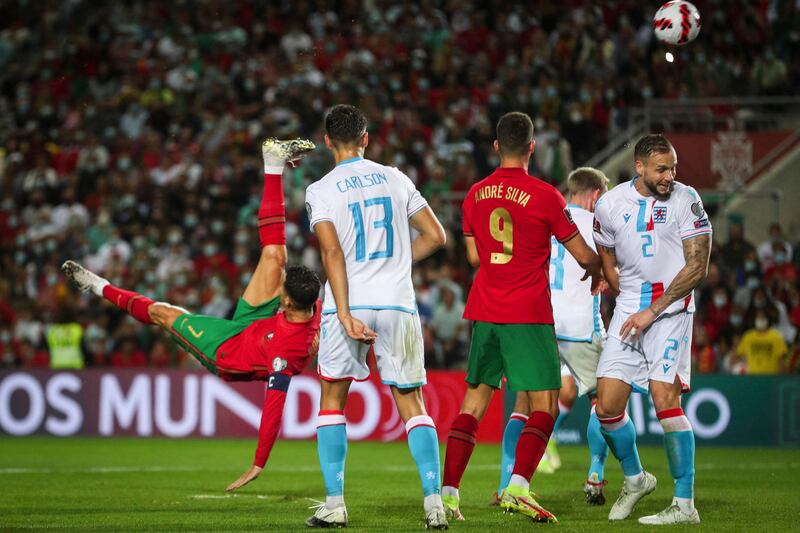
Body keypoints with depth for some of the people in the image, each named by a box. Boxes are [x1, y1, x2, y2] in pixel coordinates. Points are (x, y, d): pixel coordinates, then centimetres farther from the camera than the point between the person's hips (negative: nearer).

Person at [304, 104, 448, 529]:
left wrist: (345, 315, -17)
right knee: (411, 405, 7)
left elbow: (332, 252, -13)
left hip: (348, 305, -2)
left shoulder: (321, 191, -2)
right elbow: (435, 236, 9)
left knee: (332, 401, 12)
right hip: (398, 304, 2)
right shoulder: (395, 179, 8)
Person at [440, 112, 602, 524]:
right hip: (528, 316, -5)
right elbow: (584, 256, -3)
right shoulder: (544, 196, -9)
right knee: (544, 407, 0)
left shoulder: (475, 194, 7)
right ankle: (517, 487, -15)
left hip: (484, 313, 5)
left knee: (473, 404, 10)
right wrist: (595, 274, 20)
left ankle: (447, 491, 4)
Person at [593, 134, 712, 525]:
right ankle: (635, 479, 25)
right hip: (629, 309, 4)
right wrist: (631, 305, 13)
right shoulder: (610, 205, 3)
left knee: (665, 400, -16)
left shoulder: (686, 200, -7)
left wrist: (652, 311, -12)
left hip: (671, 308, -4)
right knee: (607, 407, -1)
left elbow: (697, 267, -9)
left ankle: (685, 504, -10)